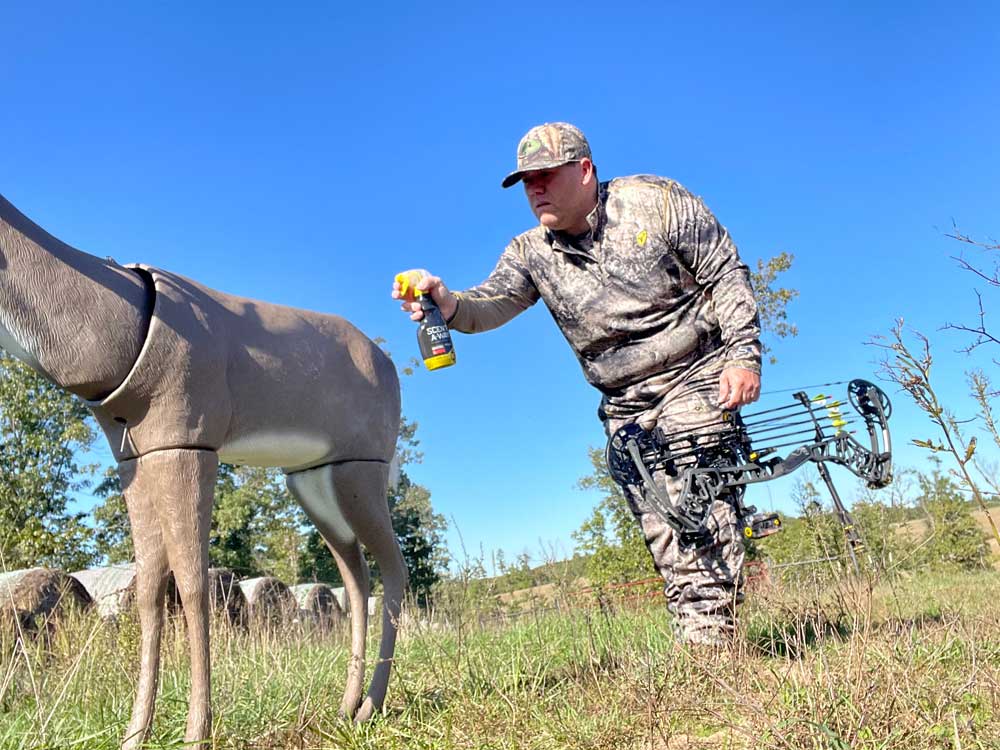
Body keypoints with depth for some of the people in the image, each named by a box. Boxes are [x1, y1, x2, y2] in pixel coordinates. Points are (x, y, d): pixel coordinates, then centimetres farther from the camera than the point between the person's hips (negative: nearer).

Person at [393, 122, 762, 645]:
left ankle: (711, 644, -9)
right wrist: (446, 302, -36)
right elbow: (489, 305, -14)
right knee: (664, 537, 3)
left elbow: (727, 275, -3)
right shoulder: (531, 253, 3)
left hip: (695, 380, -4)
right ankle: (699, 648, 13)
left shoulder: (656, 201, -5)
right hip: (626, 409, 4)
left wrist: (743, 354, -12)